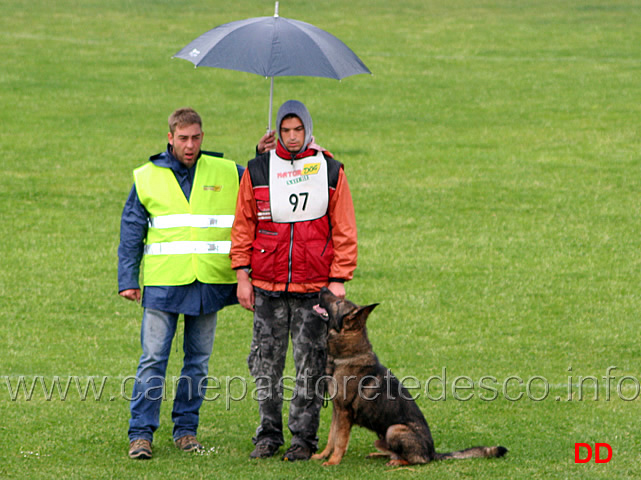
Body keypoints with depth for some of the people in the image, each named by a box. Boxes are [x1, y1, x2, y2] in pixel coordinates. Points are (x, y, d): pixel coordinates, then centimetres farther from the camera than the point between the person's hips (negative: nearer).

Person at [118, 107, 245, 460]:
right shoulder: (147, 177, 5)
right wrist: (127, 280, 3)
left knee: (198, 359, 8)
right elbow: (131, 233, 8)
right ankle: (141, 433, -2)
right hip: (162, 284, -2)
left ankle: (186, 428, 18)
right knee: (153, 358, -6)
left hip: (209, 283, 2)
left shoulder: (226, 174, 6)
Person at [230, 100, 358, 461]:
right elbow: (243, 225, 8)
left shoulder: (330, 171, 3)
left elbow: (344, 230, 3)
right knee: (266, 362, 4)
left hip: (315, 287, -1)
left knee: (311, 365, 1)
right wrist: (242, 275, 3)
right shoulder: (258, 171, 5)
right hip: (268, 286, 1)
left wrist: (339, 279, -3)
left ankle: (304, 438, 9)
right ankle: (269, 434, 14)